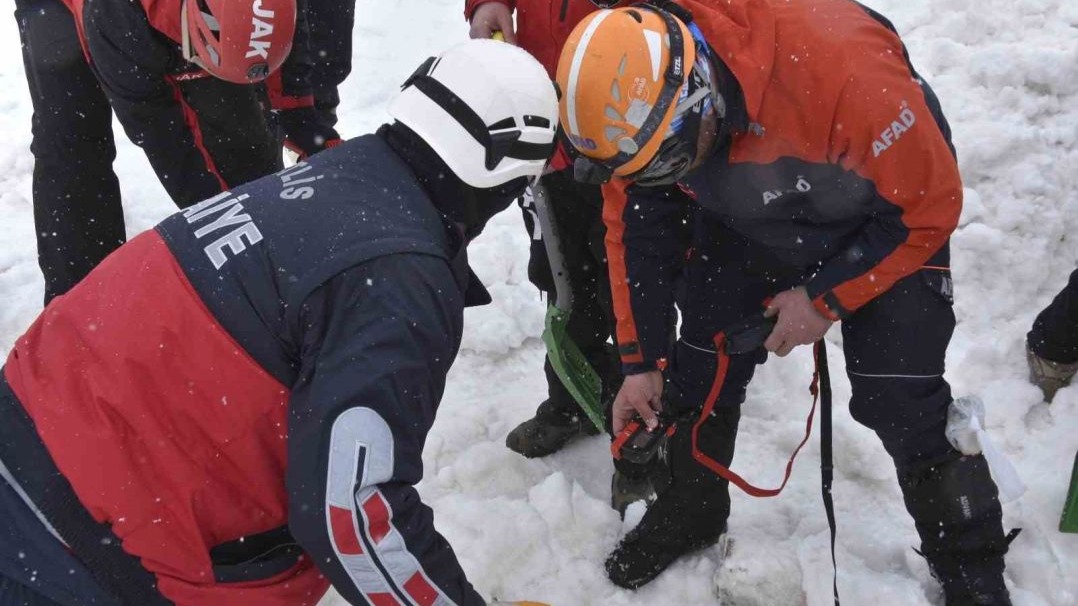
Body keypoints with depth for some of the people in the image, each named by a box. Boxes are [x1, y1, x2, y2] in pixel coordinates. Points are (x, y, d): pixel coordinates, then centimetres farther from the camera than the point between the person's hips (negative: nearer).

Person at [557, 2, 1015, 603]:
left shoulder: (840, 63, -41)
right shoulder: (633, 103, -25)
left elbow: (929, 204, -25)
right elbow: (634, 227, -8)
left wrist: (825, 298, -20)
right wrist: (641, 362, -5)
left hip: (891, 220, -4)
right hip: (748, 226, 5)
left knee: (904, 405, -10)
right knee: (702, 369, 5)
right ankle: (689, 510, 31)